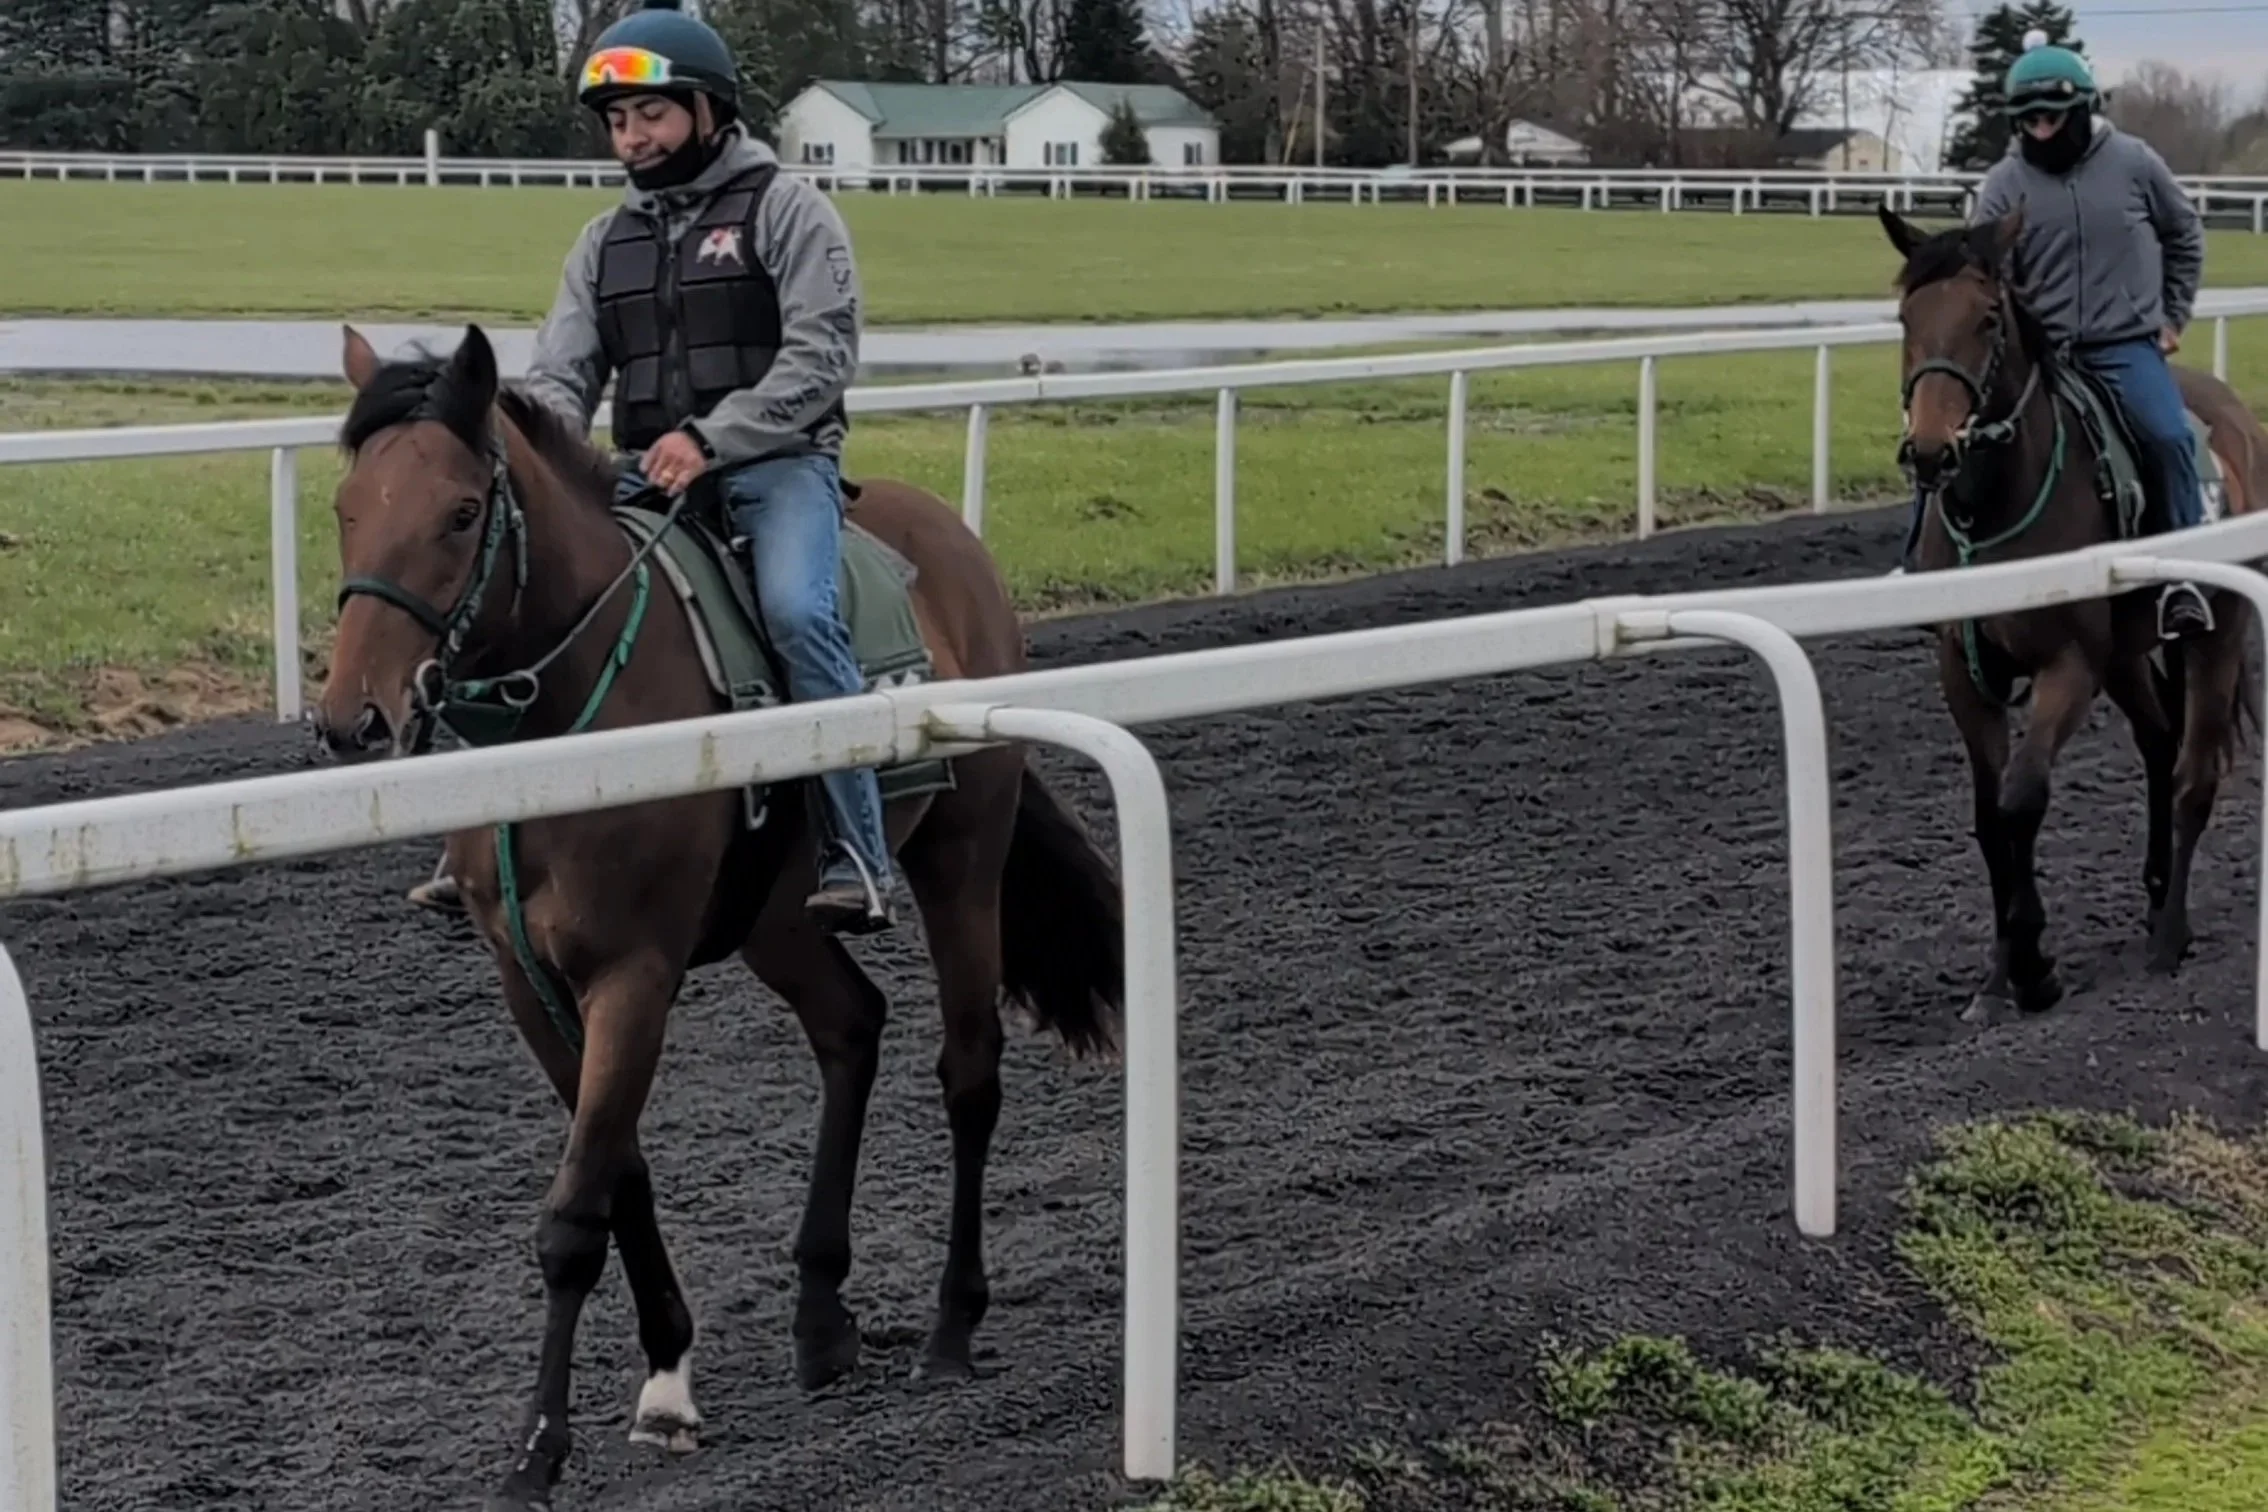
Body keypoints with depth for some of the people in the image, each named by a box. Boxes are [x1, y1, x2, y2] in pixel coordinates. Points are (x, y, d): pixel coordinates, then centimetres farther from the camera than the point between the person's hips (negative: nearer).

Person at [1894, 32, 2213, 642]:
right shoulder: (2004, 185, -3)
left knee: (2168, 436, -27)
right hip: (2035, 352, 1)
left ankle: (2182, 575, -16)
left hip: (2126, 347, -1)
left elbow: (2185, 237, 14)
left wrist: (2174, 316, 9)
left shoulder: (2133, 162, -1)